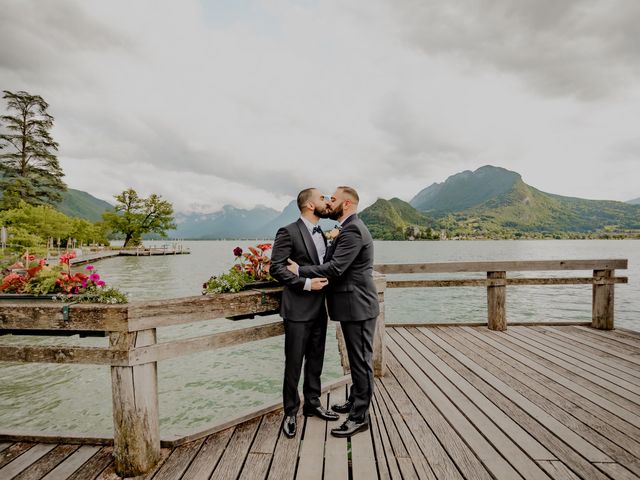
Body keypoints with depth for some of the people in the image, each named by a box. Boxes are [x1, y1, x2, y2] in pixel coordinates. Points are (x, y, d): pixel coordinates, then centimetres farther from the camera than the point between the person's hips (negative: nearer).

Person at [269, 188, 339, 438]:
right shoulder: (288, 232, -12)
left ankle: (312, 404, 35)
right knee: (294, 363, 5)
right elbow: (275, 268, -17)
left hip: (319, 308, 8)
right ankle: (290, 412, 23)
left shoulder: (320, 234, 13)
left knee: (315, 359, 17)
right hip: (298, 309, -7)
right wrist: (305, 283, -21)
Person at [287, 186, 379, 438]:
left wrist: (300, 270, -18)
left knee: (362, 361, 2)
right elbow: (334, 264, 15)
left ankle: (359, 417, 15)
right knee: (357, 360, 22)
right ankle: (355, 401, 38)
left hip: (358, 306, -10)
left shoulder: (353, 230, -19)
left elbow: (335, 268, -25)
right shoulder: (350, 228, 14)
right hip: (352, 305, 10)